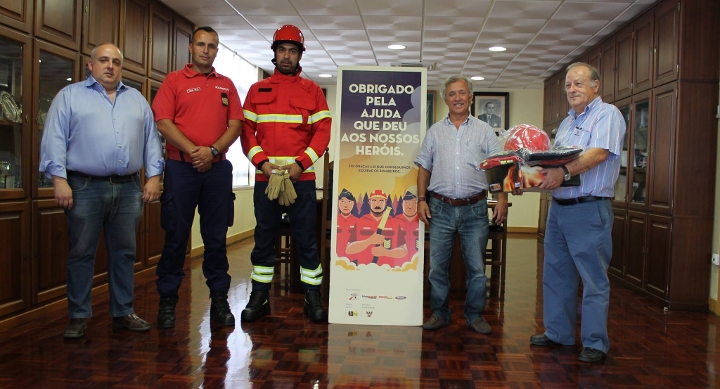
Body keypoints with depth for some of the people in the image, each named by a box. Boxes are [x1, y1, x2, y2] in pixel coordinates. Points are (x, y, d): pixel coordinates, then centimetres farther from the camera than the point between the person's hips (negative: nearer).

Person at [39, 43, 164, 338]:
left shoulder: (137, 99, 18)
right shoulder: (70, 96, 7)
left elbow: (151, 140, 13)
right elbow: (54, 139, -1)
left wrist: (154, 176, 3)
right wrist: (59, 179, -11)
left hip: (129, 189, 3)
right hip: (85, 187, -3)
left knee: (124, 253, 8)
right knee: (81, 253, 3)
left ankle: (123, 312, 18)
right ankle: (78, 316, 13)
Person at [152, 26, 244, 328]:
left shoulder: (226, 85, 15)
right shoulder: (174, 80, 7)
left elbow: (235, 125, 6)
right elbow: (163, 122, -4)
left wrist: (212, 150, -10)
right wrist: (192, 150, -14)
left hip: (217, 168, 2)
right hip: (181, 167, -2)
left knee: (216, 237, 6)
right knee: (176, 235, 2)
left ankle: (219, 300, 14)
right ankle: (167, 300, 12)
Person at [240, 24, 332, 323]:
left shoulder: (312, 90, 7)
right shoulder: (257, 90, 12)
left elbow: (323, 131, 0)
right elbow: (246, 130, 6)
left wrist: (300, 164, -11)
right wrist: (261, 161, -10)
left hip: (301, 177, -1)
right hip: (265, 176, 2)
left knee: (306, 238, 2)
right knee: (263, 238, 7)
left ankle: (312, 297, 12)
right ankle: (259, 296, 17)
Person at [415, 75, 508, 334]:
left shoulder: (484, 130, 8)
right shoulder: (435, 131, 11)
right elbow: (424, 167, 11)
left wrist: (502, 197, -7)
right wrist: (421, 199, 2)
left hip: (475, 208, -1)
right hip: (441, 208, 1)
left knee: (476, 266, 3)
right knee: (438, 265, 5)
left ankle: (475, 315, 19)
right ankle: (439, 313, 19)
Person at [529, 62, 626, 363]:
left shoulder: (607, 115, -5)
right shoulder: (567, 123, 20)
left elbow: (600, 152, -21)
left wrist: (565, 171, -30)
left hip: (589, 210, -8)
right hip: (558, 207, 8)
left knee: (594, 278, -1)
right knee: (556, 274, 13)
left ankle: (595, 343, 9)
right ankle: (558, 333, 25)